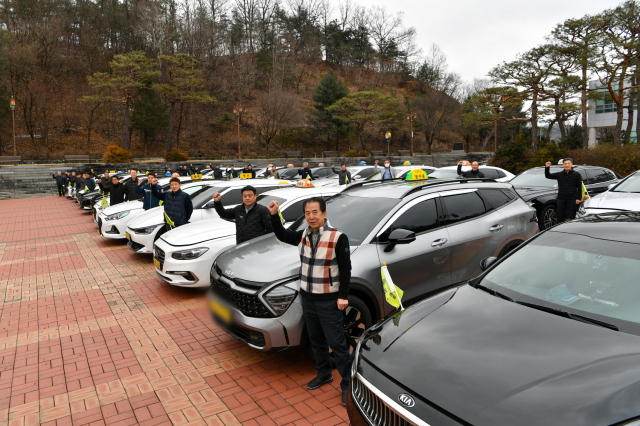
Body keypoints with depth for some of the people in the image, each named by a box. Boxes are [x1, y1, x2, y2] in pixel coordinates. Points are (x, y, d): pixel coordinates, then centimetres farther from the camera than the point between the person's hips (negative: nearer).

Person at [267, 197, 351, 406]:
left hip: (329, 301, -6)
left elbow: (345, 269, -13)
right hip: (307, 298, 6)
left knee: (337, 343, 1)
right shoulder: (303, 235, 1)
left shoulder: (338, 237, -17)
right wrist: (274, 215, 2)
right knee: (316, 341, 20)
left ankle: (347, 383, 15)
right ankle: (324, 374, 38)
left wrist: (343, 296, -15)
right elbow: (282, 235, 16)